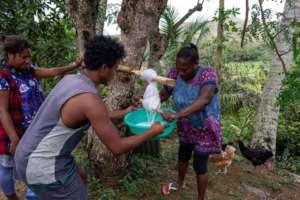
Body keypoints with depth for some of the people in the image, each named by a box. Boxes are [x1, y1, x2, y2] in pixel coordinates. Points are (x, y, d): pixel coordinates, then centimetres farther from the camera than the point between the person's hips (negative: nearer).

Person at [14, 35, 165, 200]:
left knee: (78, 178, 29)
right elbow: (117, 148, -22)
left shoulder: (70, 80, 0)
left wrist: (123, 113, 20)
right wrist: (152, 132, -10)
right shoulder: (89, 99, -29)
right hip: (42, 165, -9)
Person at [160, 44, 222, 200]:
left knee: (199, 165, 6)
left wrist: (177, 115, -55)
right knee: (183, 157, 25)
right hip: (186, 127, 5)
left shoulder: (207, 74, -29)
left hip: (204, 129, -5)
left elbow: (204, 100, -45)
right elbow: (164, 94, -8)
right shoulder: (175, 73, -14)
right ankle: (180, 183, 55)